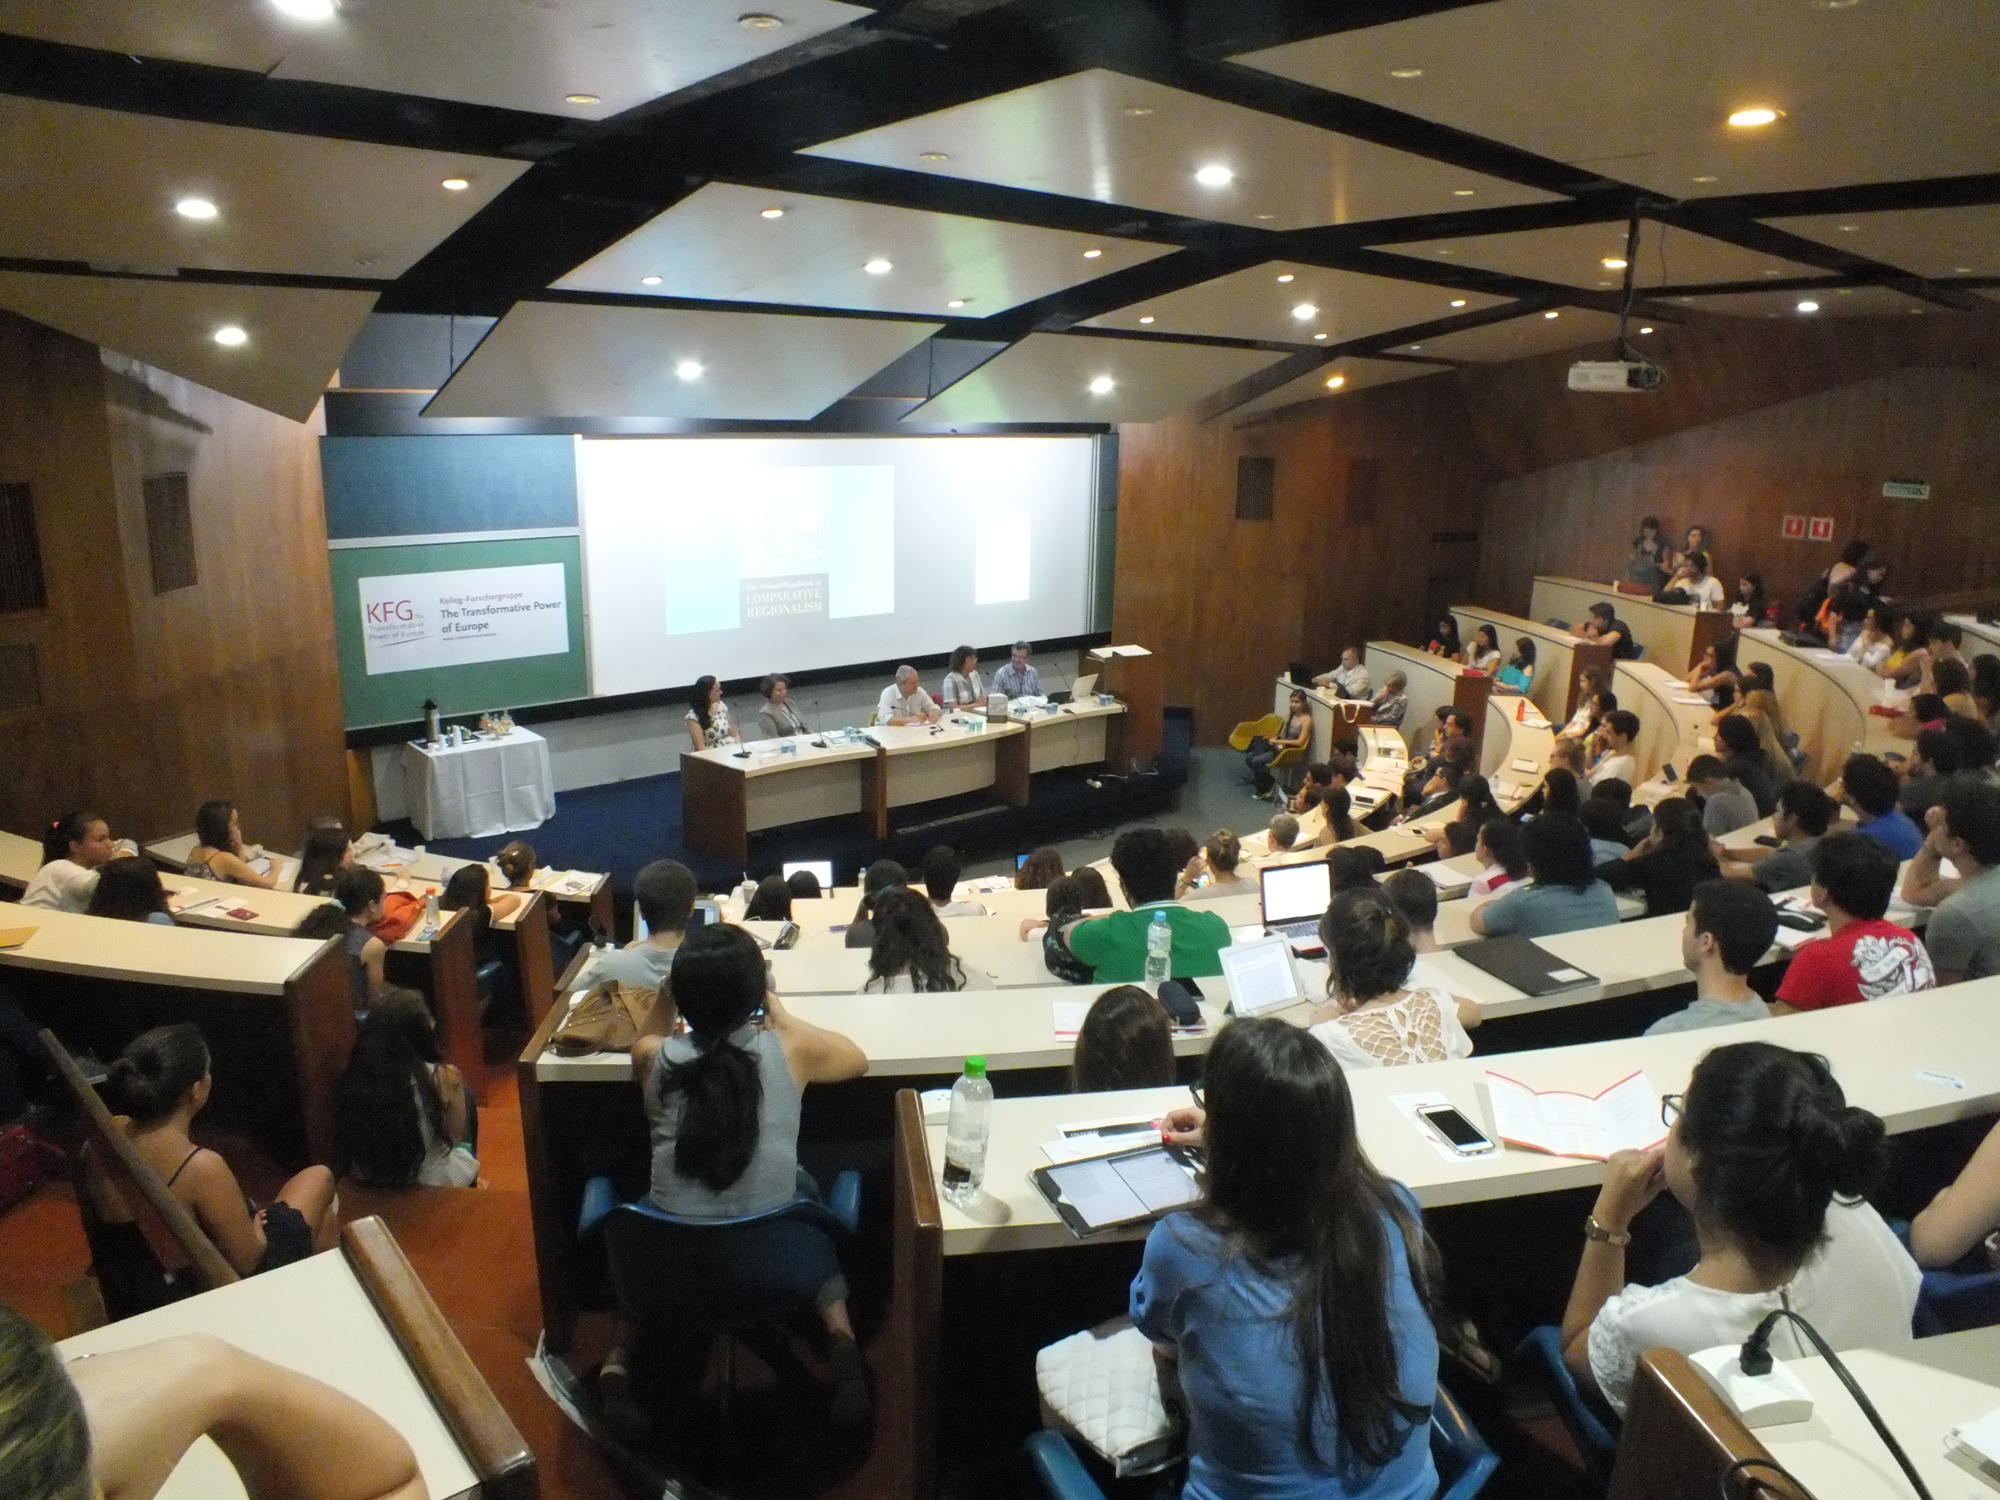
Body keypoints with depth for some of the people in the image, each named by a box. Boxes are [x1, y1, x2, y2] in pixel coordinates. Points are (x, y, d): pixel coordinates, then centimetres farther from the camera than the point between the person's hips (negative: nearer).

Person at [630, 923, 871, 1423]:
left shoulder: (654, 1057, -9)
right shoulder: (789, 1050, -13)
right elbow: (856, 1059, 10)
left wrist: (673, 996, 8)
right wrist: (784, 1017, 17)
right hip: (771, 1248, -2)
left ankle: (623, 1350, 15)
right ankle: (840, 1337, 7)